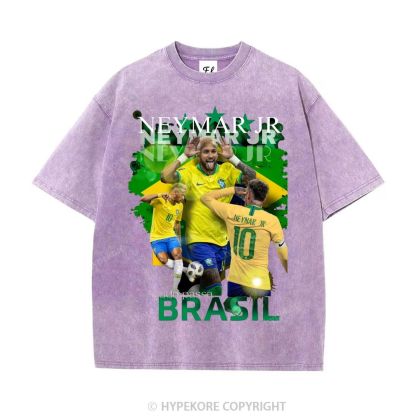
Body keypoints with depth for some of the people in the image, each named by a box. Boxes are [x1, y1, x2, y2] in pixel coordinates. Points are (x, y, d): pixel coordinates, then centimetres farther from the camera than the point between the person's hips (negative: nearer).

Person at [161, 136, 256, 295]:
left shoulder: (227, 170, -2)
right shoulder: (190, 170, -9)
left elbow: (252, 178, -14)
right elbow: (165, 177, -23)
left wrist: (232, 158, -19)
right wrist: (184, 156, -24)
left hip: (222, 239, 5)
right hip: (199, 239, -4)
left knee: (211, 280, 22)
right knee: (215, 287, -12)